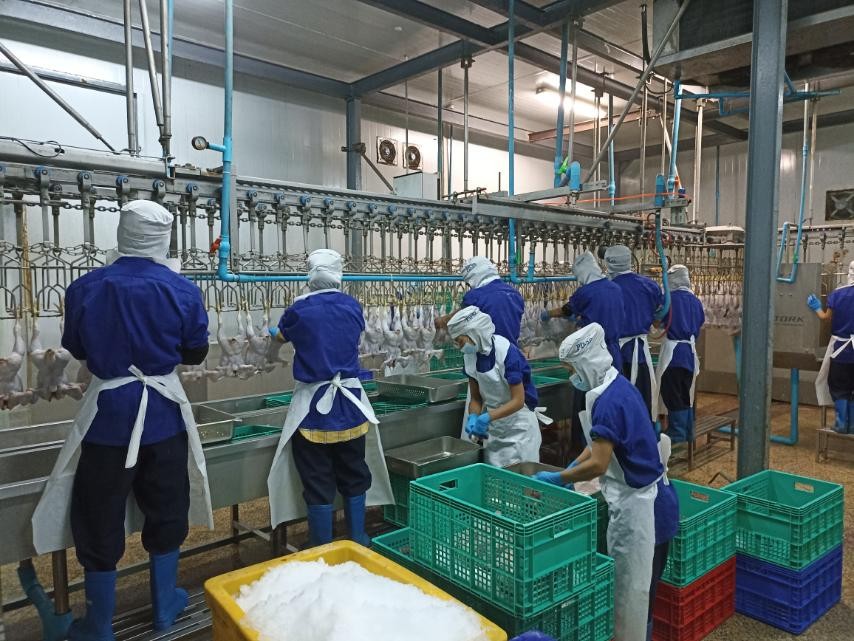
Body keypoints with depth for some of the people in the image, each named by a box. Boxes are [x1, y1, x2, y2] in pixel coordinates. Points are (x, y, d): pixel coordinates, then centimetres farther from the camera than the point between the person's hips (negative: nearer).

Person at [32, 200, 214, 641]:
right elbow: (195, 353, 1)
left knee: (99, 517, 13)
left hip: (108, 411, 0)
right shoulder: (182, 290, -8)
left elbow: (76, 348, 6)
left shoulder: (85, 287, -7)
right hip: (163, 411, 1)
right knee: (166, 507, 17)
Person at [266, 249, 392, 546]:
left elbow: (281, 336, 14)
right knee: (354, 476, 16)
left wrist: (274, 332, 38)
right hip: (349, 403, 3)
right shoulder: (353, 306, -1)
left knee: (318, 483, 7)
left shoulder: (300, 309, -8)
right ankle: (358, 542, 29)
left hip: (313, 406, -3)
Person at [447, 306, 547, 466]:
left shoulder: (507, 352, -22)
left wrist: (487, 417, -31)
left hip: (518, 426, -5)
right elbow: (476, 398, 2)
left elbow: (518, 400, -21)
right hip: (492, 428, 5)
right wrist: (473, 417, -18)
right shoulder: (470, 356, -4)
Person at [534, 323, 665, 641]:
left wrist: (556, 479, -15)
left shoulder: (608, 400, -26)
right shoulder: (617, 386, 5)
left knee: (628, 578, 6)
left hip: (630, 495, -10)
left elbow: (598, 465, -27)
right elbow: (600, 442, 14)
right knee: (627, 574, 21)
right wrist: (570, 468, 8)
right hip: (631, 489, 10)